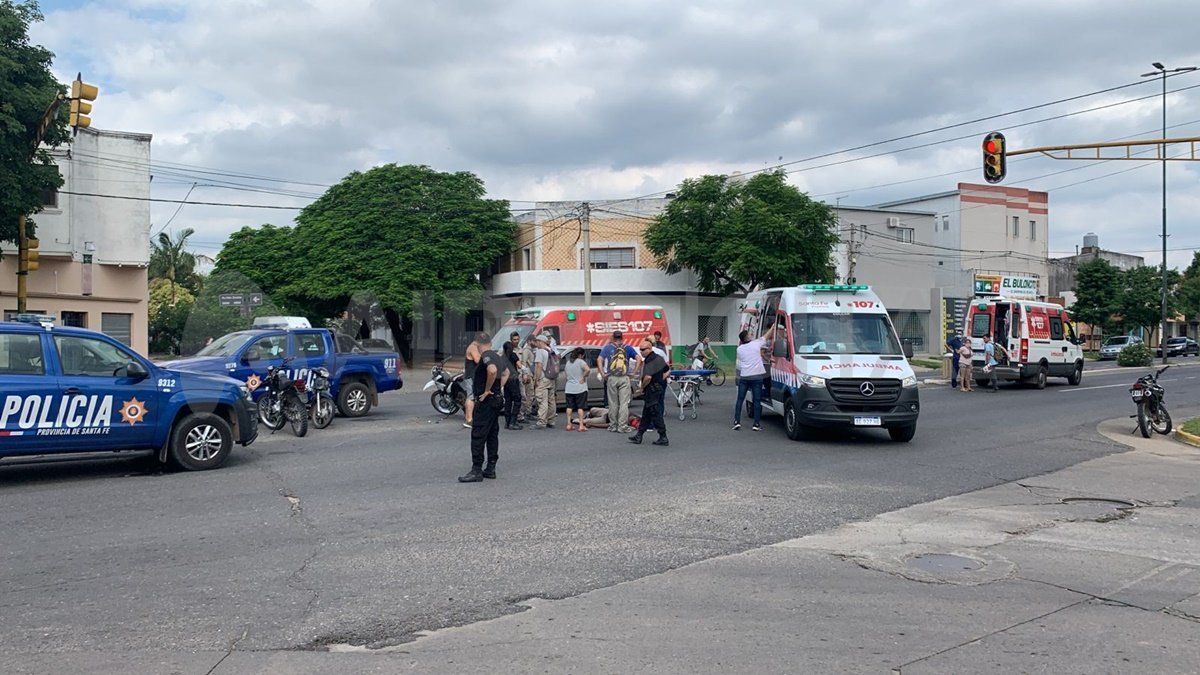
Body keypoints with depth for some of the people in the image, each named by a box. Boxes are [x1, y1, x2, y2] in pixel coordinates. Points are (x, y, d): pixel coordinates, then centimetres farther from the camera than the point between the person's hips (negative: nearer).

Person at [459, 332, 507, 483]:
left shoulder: (485, 356, -16)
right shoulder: (497, 356, 14)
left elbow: (492, 370, -36)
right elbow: (506, 372, 32)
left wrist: (487, 390, -24)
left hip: (485, 401, -10)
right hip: (497, 399, 10)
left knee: (478, 436, -7)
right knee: (492, 435, 13)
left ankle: (476, 471, -6)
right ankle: (490, 468, 17)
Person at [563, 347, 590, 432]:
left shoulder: (568, 363, 10)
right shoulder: (581, 362, -10)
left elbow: (566, 375, 15)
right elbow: (588, 370, -27)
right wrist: (583, 378, -15)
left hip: (569, 389, 5)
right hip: (580, 388, -5)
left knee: (569, 407, 9)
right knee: (580, 407, -1)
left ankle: (569, 424, 7)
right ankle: (581, 425, -3)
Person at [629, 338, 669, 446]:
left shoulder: (650, 361, -20)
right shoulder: (658, 358, 10)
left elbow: (648, 377, -34)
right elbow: (667, 370, 21)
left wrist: (642, 387, -18)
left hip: (651, 390, -10)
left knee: (656, 414, -4)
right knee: (646, 414, 15)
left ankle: (663, 438, 0)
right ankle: (638, 436, 22)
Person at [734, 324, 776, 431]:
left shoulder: (739, 349, 6)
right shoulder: (756, 343, -1)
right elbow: (767, 335, 12)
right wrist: (773, 326, 30)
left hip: (744, 377, 2)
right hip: (757, 376, -2)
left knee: (740, 399, 8)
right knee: (757, 401, 2)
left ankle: (737, 422, 0)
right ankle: (757, 424, 0)